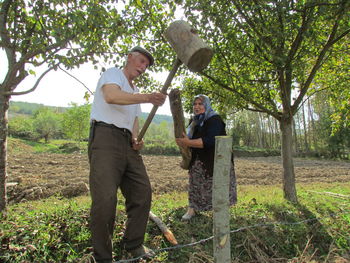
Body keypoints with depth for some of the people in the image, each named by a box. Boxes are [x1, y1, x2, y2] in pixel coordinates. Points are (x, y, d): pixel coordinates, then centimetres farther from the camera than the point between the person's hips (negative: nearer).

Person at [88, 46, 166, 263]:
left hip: (127, 142, 9)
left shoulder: (135, 91, 29)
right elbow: (111, 96, -18)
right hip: (105, 137, -8)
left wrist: (136, 139, 3)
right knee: (105, 199, -14)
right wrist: (148, 97, -26)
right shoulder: (113, 73, 5)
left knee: (142, 192, 6)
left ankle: (134, 245, 22)